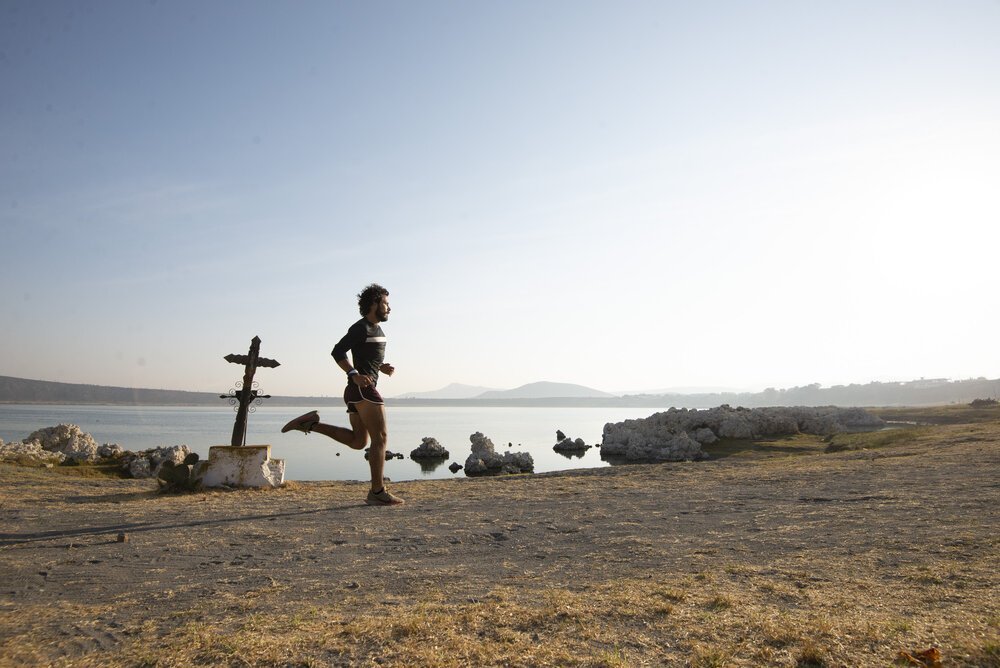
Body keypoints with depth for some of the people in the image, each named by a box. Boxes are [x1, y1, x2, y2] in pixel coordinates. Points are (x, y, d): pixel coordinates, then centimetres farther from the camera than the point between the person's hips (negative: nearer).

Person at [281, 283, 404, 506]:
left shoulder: (376, 329, 20)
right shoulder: (361, 328, -9)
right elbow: (338, 352, -15)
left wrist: (383, 367, 10)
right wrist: (354, 375, -25)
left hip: (357, 390, 10)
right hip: (363, 388, -10)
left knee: (358, 441, 13)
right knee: (380, 438, -7)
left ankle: (311, 423, 9)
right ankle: (378, 492, -4)